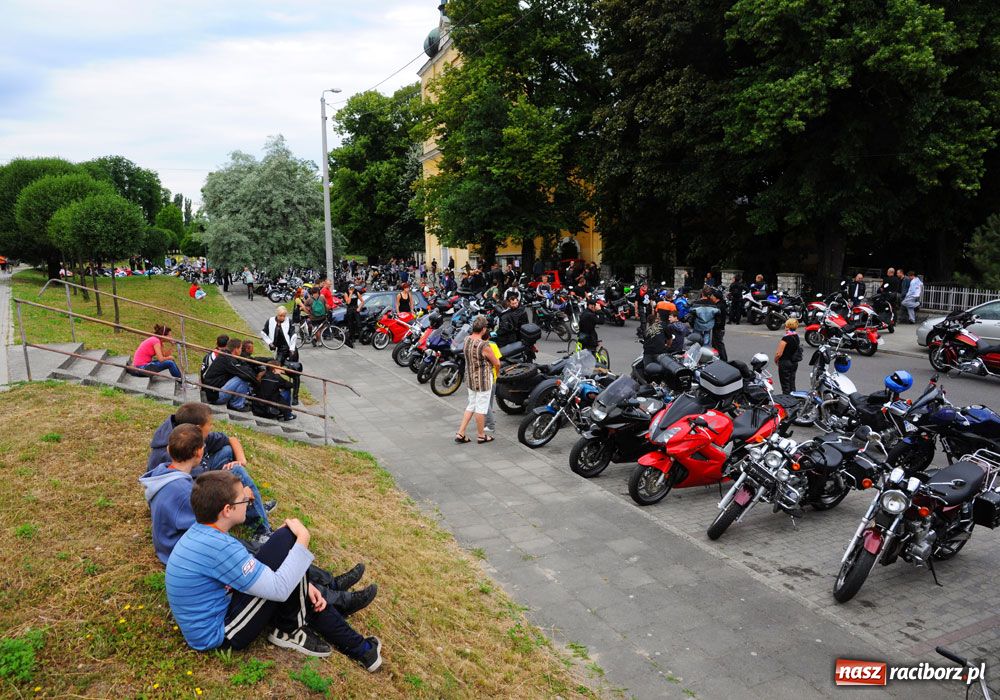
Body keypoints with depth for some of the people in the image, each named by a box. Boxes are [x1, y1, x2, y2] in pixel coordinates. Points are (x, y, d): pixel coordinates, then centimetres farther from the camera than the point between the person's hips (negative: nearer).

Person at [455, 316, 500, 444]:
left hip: (470, 378, 7)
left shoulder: (467, 340, -4)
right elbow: (497, 363, -14)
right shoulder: (484, 346, -25)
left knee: (471, 405, 19)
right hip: (483, 380, -7)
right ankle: (481, 436, 21)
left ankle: (460, 434, 18)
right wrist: (497, 371, 8)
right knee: (481, 408, 7)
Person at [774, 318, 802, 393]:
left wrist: (775, 360, -2)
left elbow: (779, 353, -20)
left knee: (785, 385, -1)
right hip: (795, 363, 8)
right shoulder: (797, 337, 5)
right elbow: (796, 350, 15)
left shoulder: (786, 338, -20)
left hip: (785, 363, -8)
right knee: (792, 384, 15)